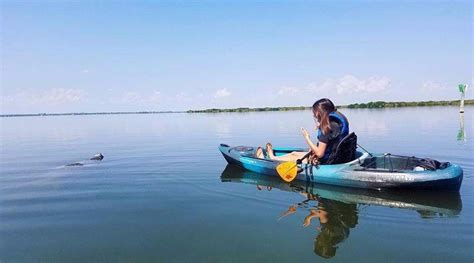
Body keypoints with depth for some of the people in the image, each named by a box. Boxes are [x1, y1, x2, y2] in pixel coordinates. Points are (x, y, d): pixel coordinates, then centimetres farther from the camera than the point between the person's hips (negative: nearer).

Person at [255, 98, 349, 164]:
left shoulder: (327, 127, -24)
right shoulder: (337, 121, 5)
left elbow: (319, 153, -24)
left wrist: (307, 137, -13)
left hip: (326, 162, -9)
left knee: (293, 156, 10)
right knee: (294, 153, 22)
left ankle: (272, 159, 33)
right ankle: (273, 157, 45)